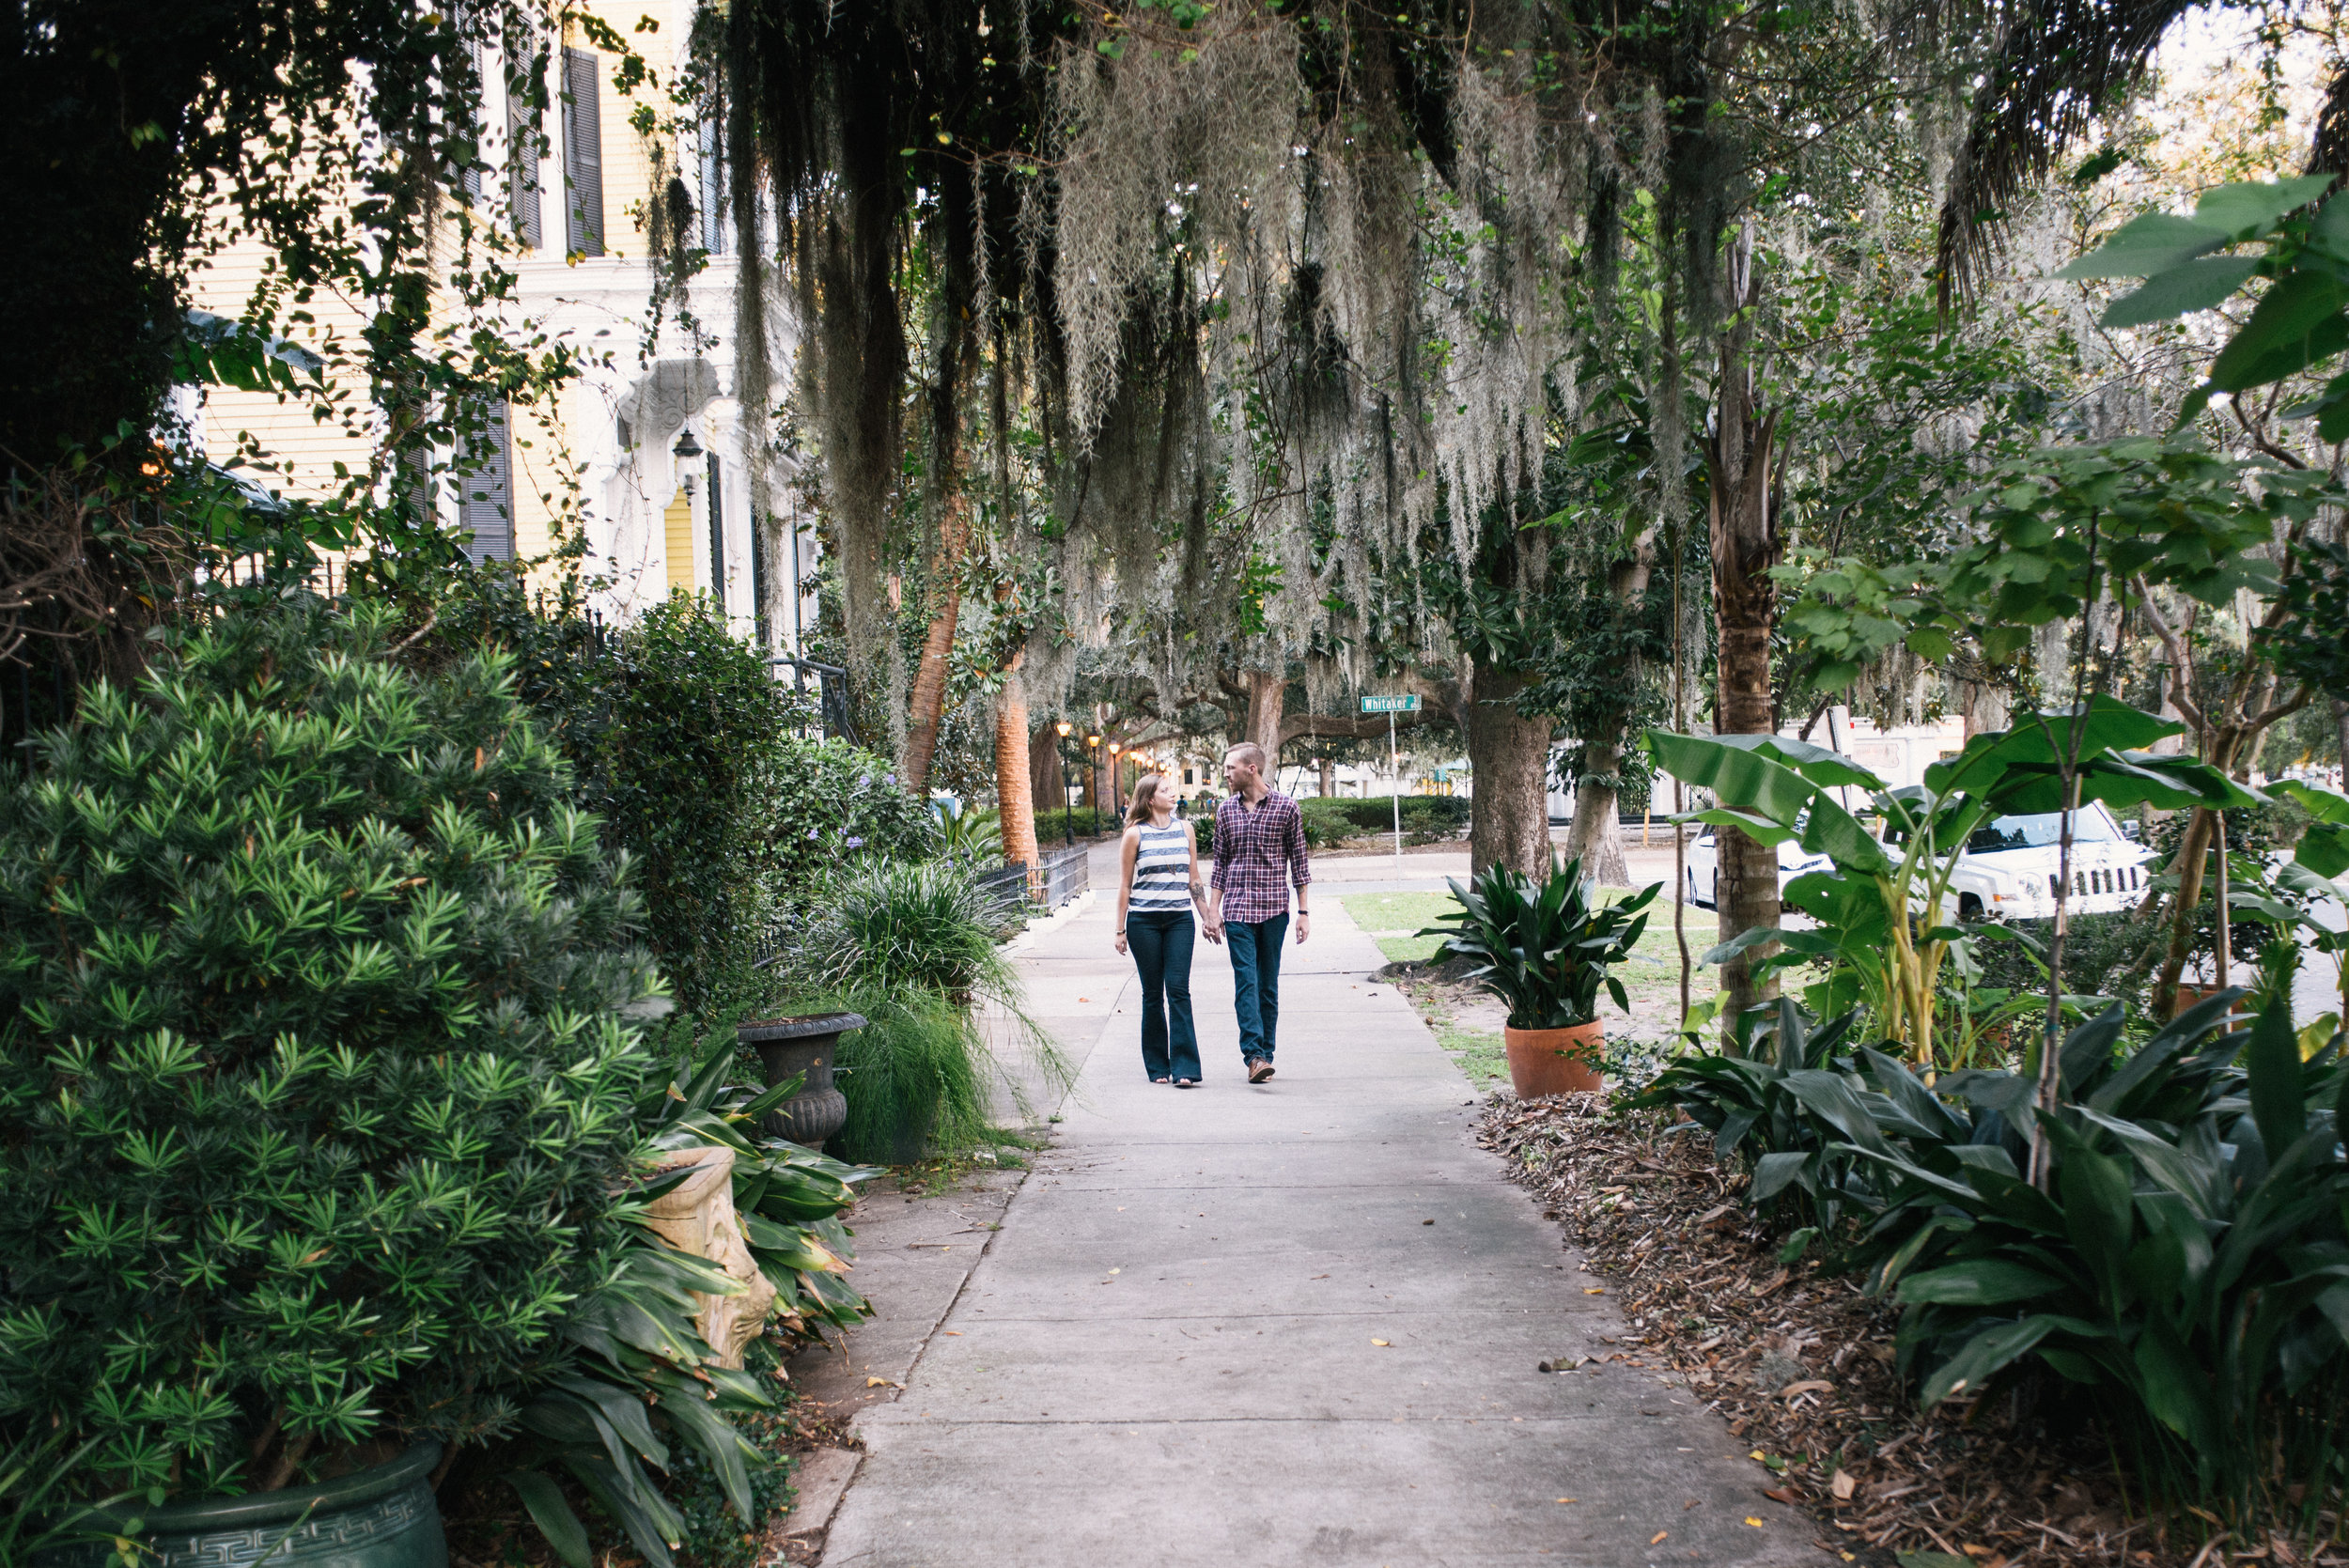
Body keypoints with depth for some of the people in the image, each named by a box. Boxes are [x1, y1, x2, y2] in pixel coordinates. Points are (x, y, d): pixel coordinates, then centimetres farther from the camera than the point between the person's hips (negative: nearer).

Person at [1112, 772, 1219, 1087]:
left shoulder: (1184, 830, 10)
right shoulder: (1135, 834, 0)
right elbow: (1124, 885, 3)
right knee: (1152, 994, 4)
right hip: (1144, 921, -2)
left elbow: (1194, 881, 16)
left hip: (1180, 919, 2)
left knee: (1178, 990, -7)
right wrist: (1120, 930, 0)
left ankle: (1184, 1068, -9)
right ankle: (1158, 1066, 13)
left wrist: (1208, 919, 13)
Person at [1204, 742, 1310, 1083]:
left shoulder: (1286, 808, 0)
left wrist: (1303, 912, 1)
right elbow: (1220, 863, 14)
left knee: (1268, 985, 5)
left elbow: (1298, 862, 4)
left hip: (1274, 910, -1)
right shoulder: (1226, 810, 8)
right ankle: (1254, 1056, -17)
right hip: (1237, 909, 1)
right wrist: (1213, 910, 10)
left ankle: (1265, 1056, 13)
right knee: (1246, 981, -10)